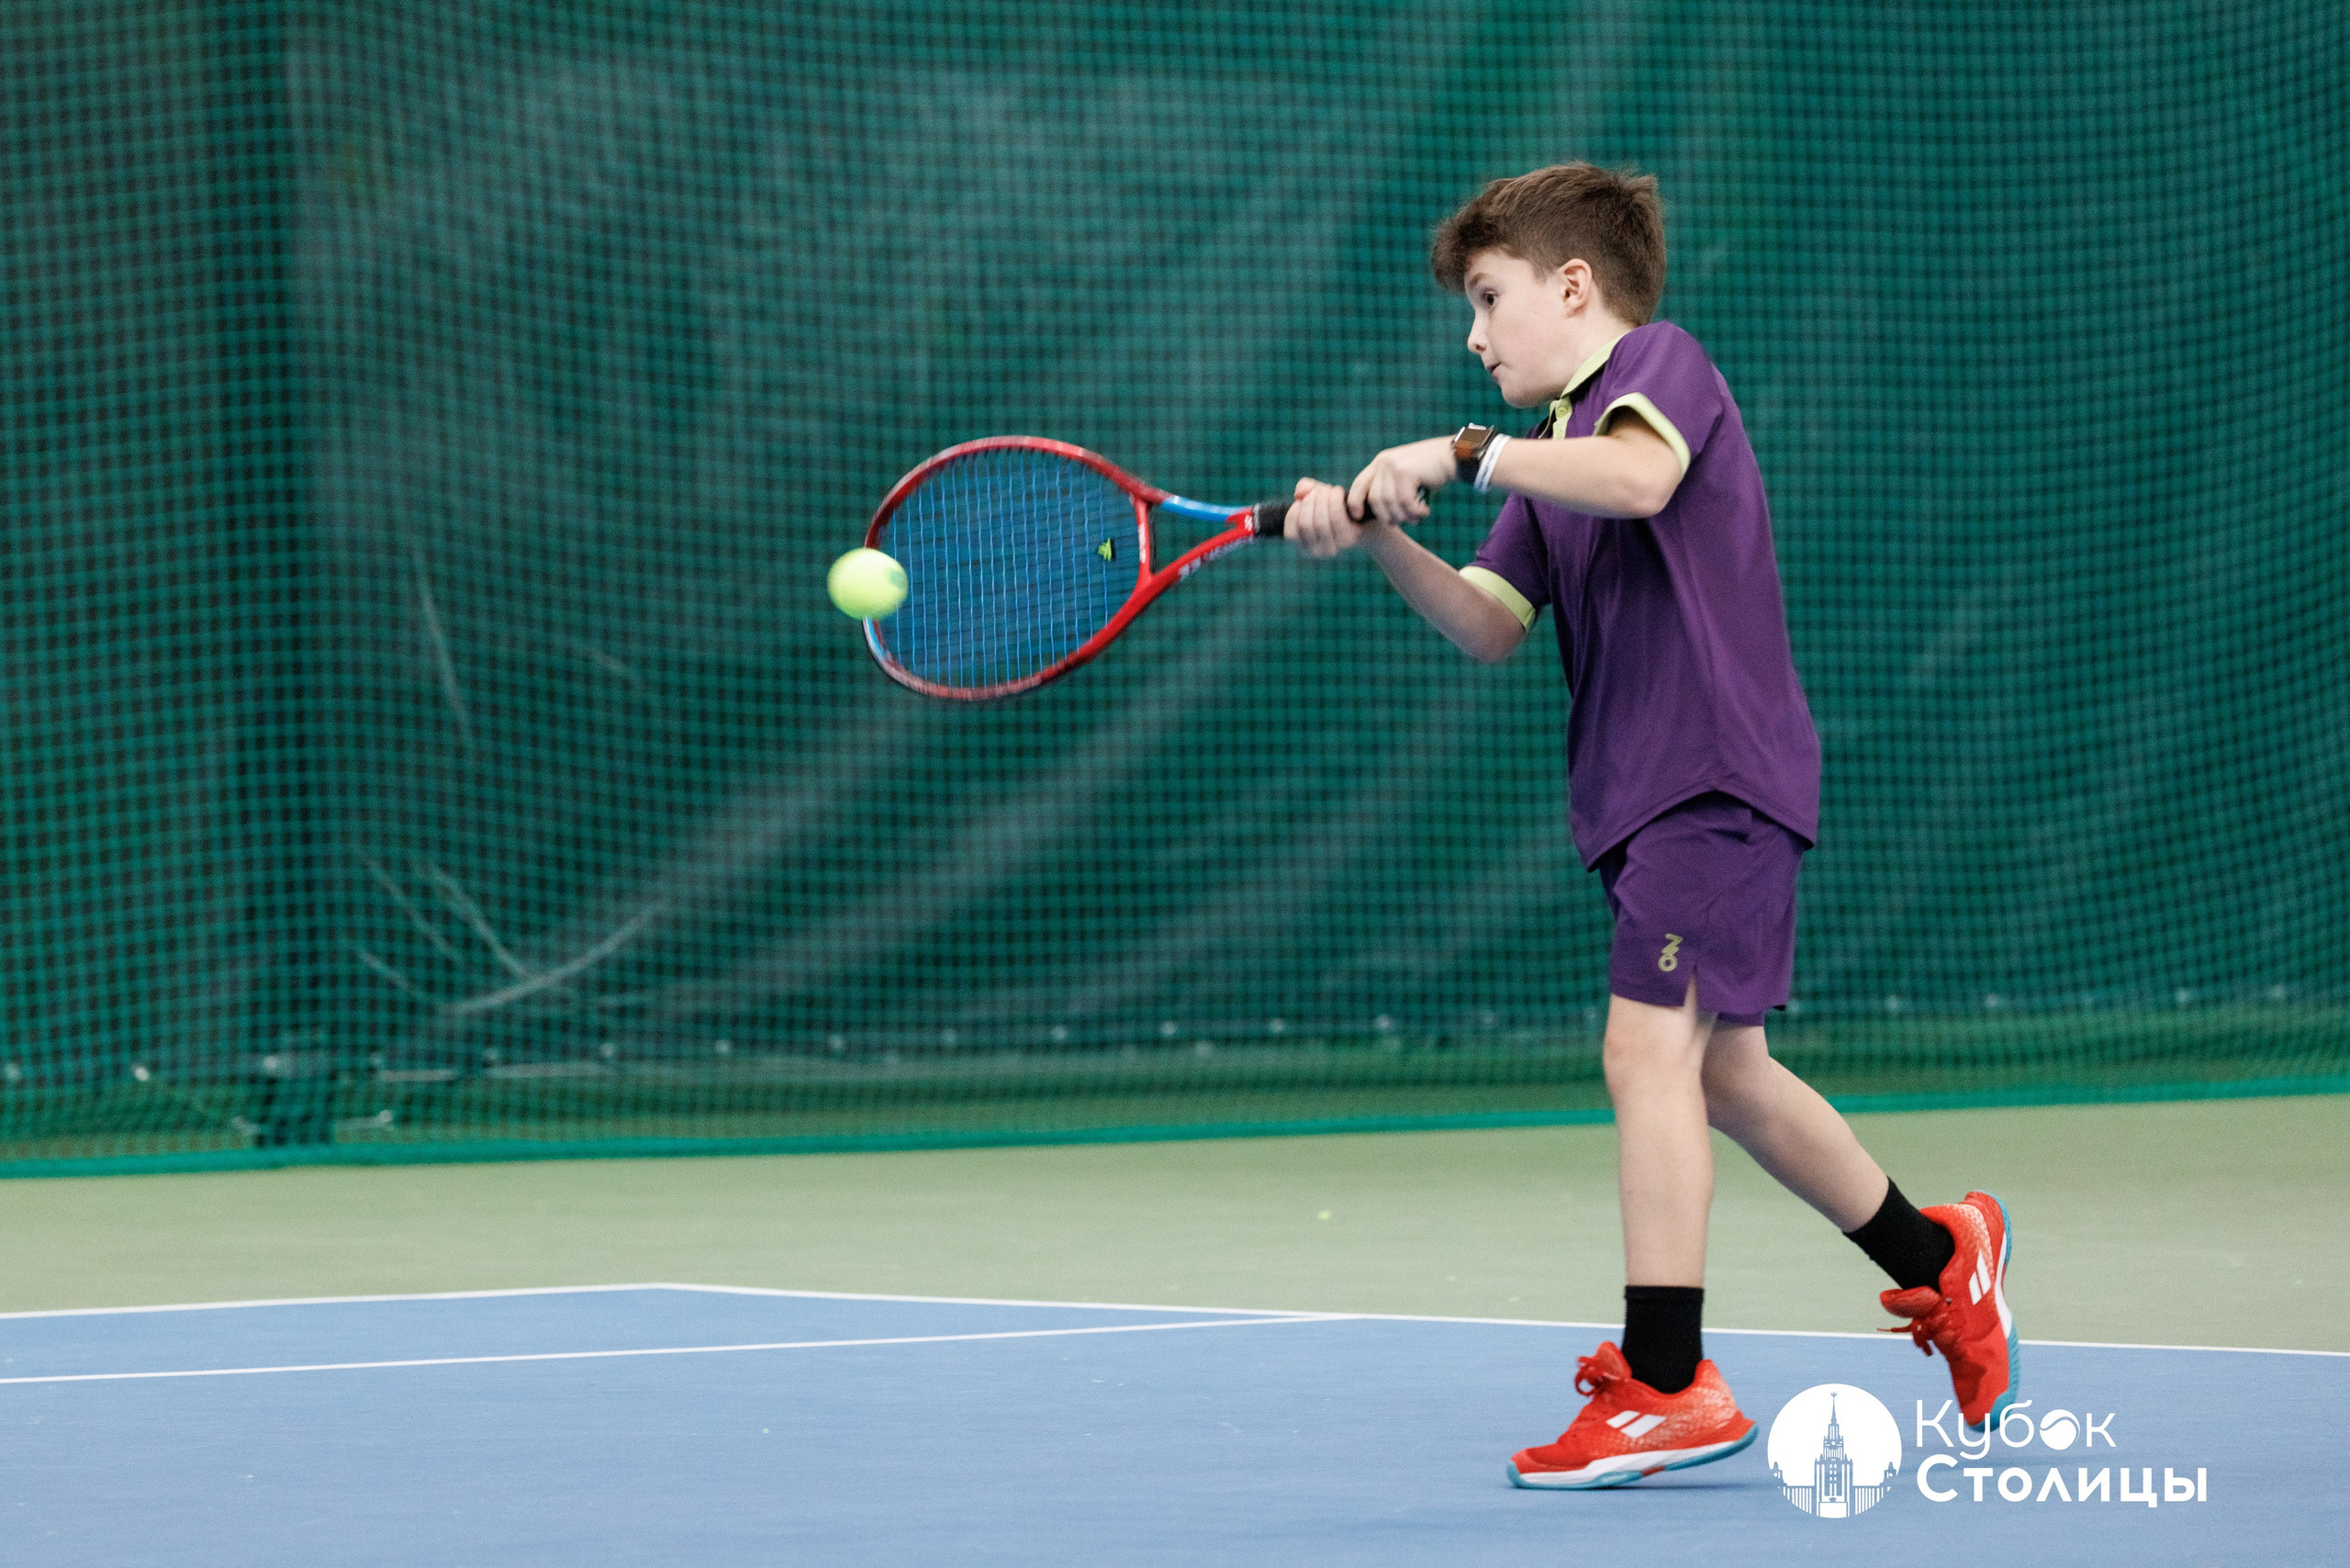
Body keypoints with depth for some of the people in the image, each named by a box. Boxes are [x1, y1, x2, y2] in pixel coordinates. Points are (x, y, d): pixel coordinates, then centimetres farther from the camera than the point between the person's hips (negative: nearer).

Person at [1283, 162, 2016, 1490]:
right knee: (1724, 1076, 17)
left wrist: (1464, 455, -26)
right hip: (1646, 790, 10)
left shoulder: (1660, 361, -5)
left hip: (1718, 769, -10)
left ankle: (1666, 1386, -19)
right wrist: (1379, 535, -5)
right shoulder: (1553, 458, 20)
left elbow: (1638, 476, -28)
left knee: (1651, 1044, -17)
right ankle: (1940, 1261, 34)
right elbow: (1491, 626, 10)